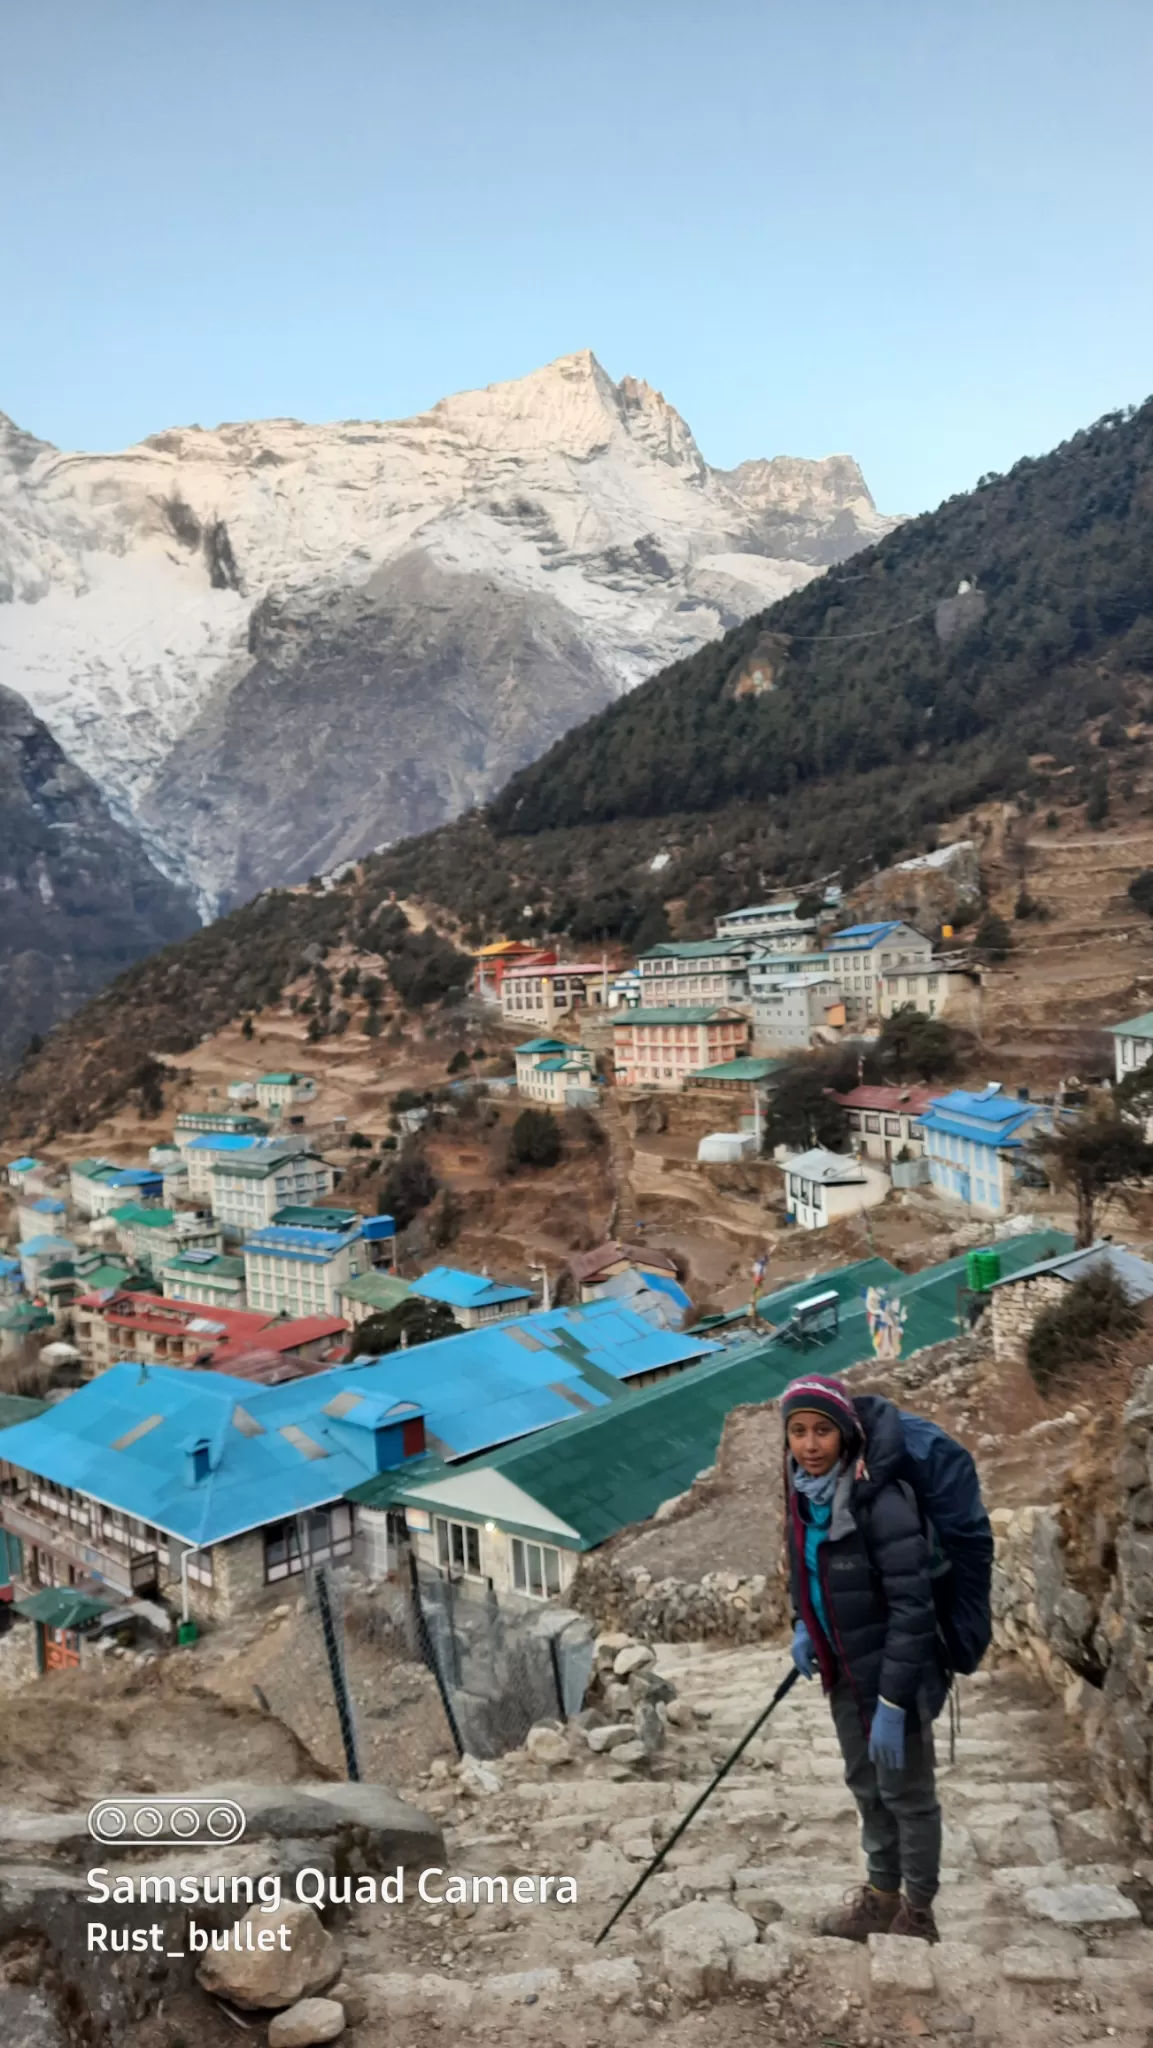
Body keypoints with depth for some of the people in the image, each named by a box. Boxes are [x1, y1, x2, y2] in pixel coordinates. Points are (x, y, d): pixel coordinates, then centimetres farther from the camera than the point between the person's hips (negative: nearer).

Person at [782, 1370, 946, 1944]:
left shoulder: (882, 1503, -28)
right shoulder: (803, 1494, -5)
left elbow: (913, 1607, -26)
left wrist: (892, 1702, -25)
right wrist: (803, 1625, -1)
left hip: (894, 1672, -7)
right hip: (844, 1669, 7)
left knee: (905, 1793, 12)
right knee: (865, 1786, 23)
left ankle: (917, 1913, 33)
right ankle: (882, 1895, 43)